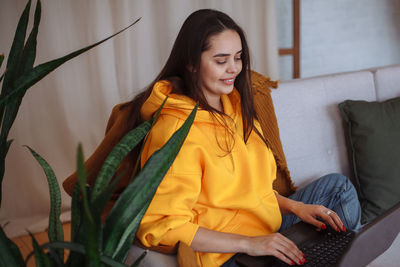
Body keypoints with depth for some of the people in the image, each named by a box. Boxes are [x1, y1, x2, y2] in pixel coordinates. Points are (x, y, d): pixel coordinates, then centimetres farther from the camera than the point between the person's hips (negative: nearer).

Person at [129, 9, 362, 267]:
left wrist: (293, 206, -2)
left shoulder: (234, 103, 7)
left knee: (337, 185, 10)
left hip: (268, 231, 9)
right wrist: (248, 244, -27)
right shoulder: (176, 129, -23)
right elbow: (164, 226, -25)